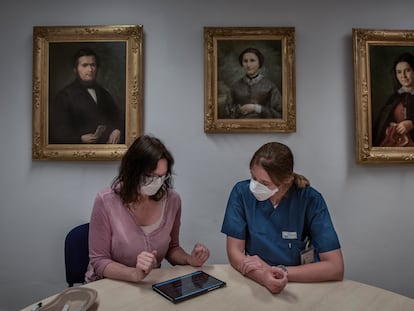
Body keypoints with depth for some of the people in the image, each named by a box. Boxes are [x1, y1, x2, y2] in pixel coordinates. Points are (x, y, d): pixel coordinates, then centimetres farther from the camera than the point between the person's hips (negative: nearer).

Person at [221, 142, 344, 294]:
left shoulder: (310, 200, -15)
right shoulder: (242, 192, -12)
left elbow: (336, 268, -16)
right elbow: (235, 252, -11)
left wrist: (279, 271, -21)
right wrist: (264, 276, -27)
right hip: (256, 284, 1)